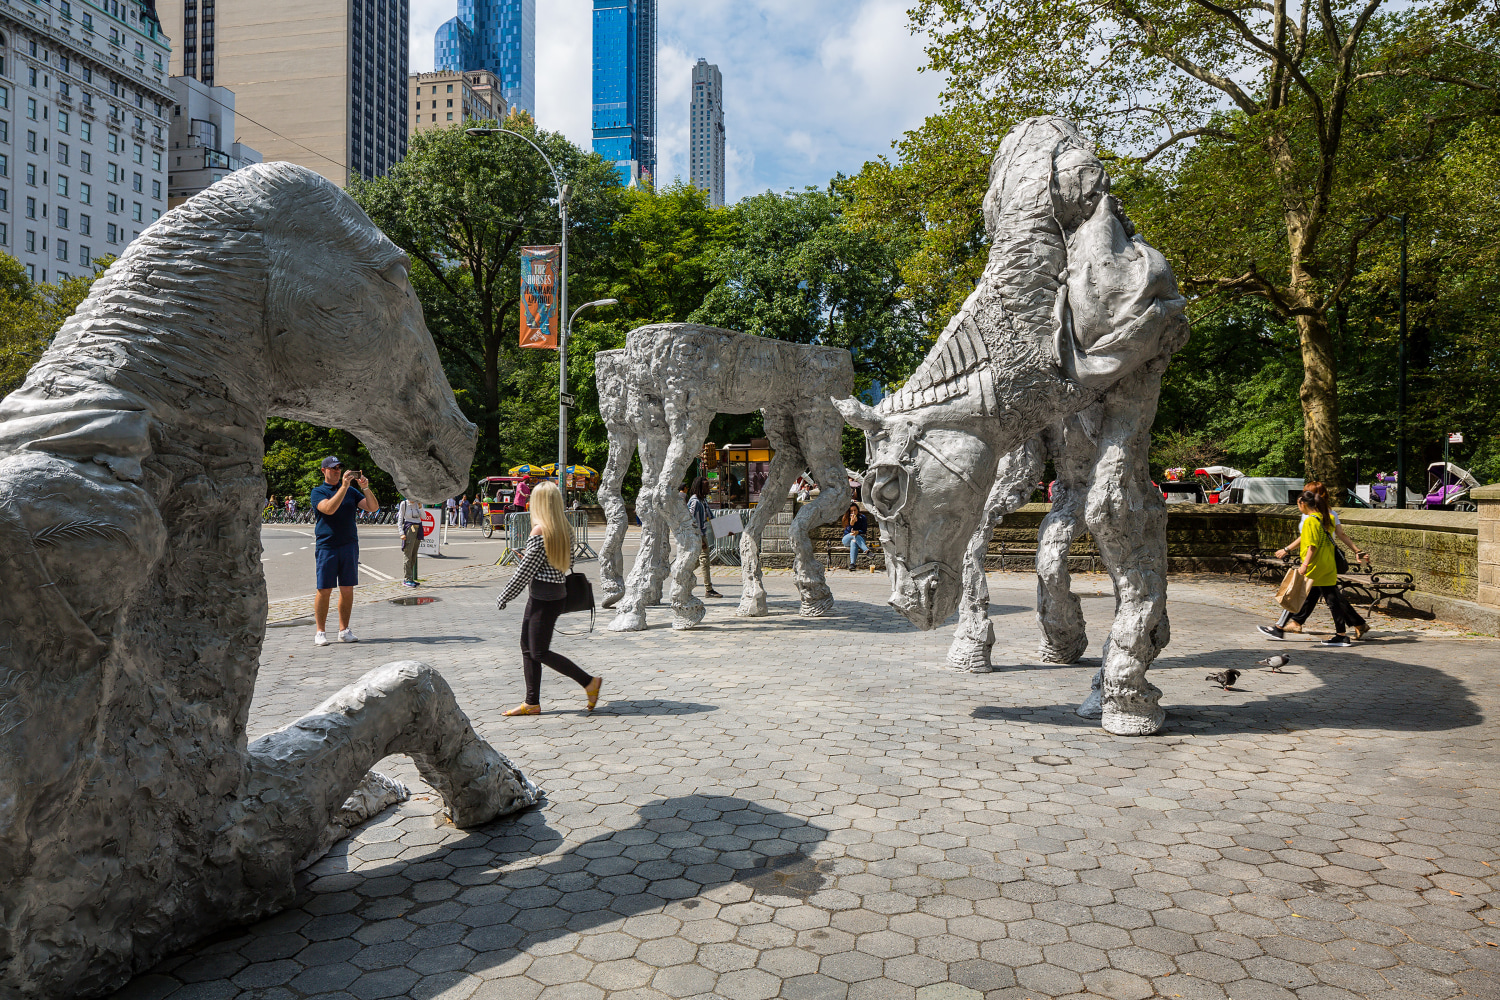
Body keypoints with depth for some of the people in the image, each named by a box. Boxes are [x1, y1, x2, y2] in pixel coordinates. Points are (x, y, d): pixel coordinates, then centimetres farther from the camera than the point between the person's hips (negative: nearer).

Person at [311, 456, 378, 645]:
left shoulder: (351, 491, 14)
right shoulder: (318, 491, 3)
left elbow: (373, 507, 5)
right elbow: (329, 509, -17)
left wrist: (365, 487, -10)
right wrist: (344, 486, -20)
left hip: (349, 545, 3)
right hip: (326, 546, -3)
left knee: (347, 589, 4)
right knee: (324, 590, -2)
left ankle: (344, 630, 11)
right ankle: (320, 632, 7)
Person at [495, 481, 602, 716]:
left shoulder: (539, 531, -17)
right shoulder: (565, 529, 7)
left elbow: (526, 569, -15)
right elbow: (568, 563, 12)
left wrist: (504, 597, -6)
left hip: (544, 596, -9)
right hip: (557, 591, 9)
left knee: (540, 652, 0)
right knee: (527, 647, 13)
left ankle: (589, 682, 4)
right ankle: (532, 703, 17)